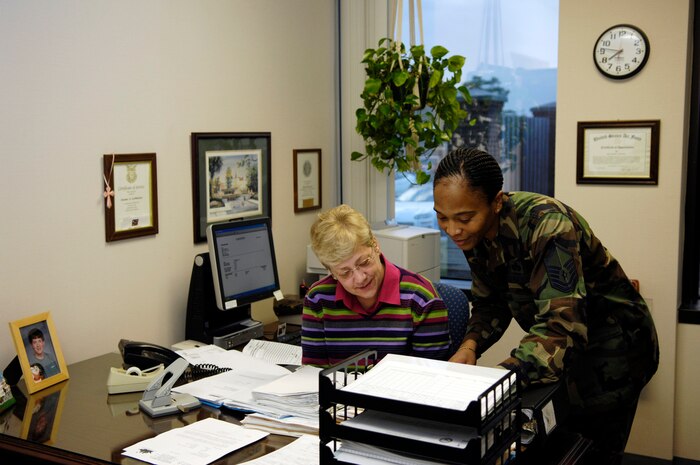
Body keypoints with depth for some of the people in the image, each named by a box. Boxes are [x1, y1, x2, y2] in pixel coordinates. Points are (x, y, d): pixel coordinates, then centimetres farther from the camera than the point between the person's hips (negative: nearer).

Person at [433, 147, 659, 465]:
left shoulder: (546, 224, -32)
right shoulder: (476, 231, -10)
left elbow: (561, 328, -40)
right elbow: (490, 303, -1)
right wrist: (470, 345, -21)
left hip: (610, 346, -6)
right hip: (558, 351, 7)